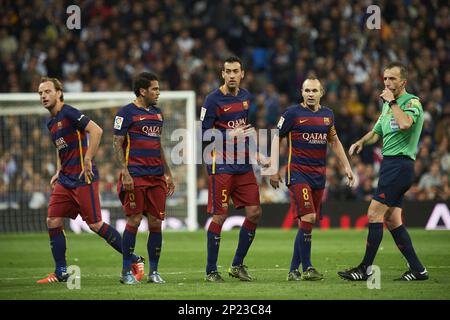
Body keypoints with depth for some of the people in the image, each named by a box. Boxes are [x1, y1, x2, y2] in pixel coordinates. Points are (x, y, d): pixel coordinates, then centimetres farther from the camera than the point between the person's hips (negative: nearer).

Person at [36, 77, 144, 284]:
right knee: (53, 222, 2)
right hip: (65, 180, 9)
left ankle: (135, 261, 2)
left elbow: (96, 131, -22)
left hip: (83, 179, -9)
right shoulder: (51, 123, 16)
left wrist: (87, 161, -21)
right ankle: (61, 273, 9)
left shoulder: (68, 113, -12)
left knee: (95, 224, -8)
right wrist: (58, 172, 18)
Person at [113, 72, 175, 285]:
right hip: (135, 176, -6)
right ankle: (126, 271, 1)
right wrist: (125, 173, -15)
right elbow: (117, 144, -6)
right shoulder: (126, 113, -3)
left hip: (157, 176, 6)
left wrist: (167, 173, 21)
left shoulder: (157, 113, 18)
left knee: (156, 223, 3)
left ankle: (154, 271, 9)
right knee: (134, 221, -7)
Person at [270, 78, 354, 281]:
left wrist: (346, 166, 15)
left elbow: (334, 141, 22)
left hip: (319, 174, 6)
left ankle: (294, 270, 13)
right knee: (308, 218, -17)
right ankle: (306, 268, -10)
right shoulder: (293, 113, -5)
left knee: (308, 223, 5)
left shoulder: (327, 114, 10)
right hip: (297, 172, -6)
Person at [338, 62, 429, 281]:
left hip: (399, 163, -9)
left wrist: (392, 102, -16)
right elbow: (377, 132, 28)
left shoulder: (412, 102, -8)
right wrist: (361, 142, 8)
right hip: (390, 164, 9)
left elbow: (405, 123, -29)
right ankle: (417, 269, 10)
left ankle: (366, 269, -9)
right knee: (392, 220, 7)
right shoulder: (388, 105, 20)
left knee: (374, 213, -12)